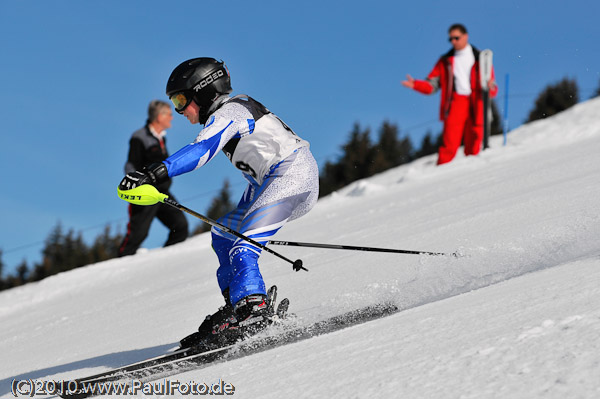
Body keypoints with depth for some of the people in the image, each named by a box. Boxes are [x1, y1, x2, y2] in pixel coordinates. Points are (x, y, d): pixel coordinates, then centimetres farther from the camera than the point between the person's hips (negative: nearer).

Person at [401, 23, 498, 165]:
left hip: (476, 106, 0)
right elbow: (432, 85, 11)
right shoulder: (445, 61, 17)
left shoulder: (480, 59, 13)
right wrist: (415, 84, -6)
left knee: (473, 148, -2)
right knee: (449, 144, -14)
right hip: (455, 104, 0)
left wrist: (490, 88, -15)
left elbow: (493, 89, 9)